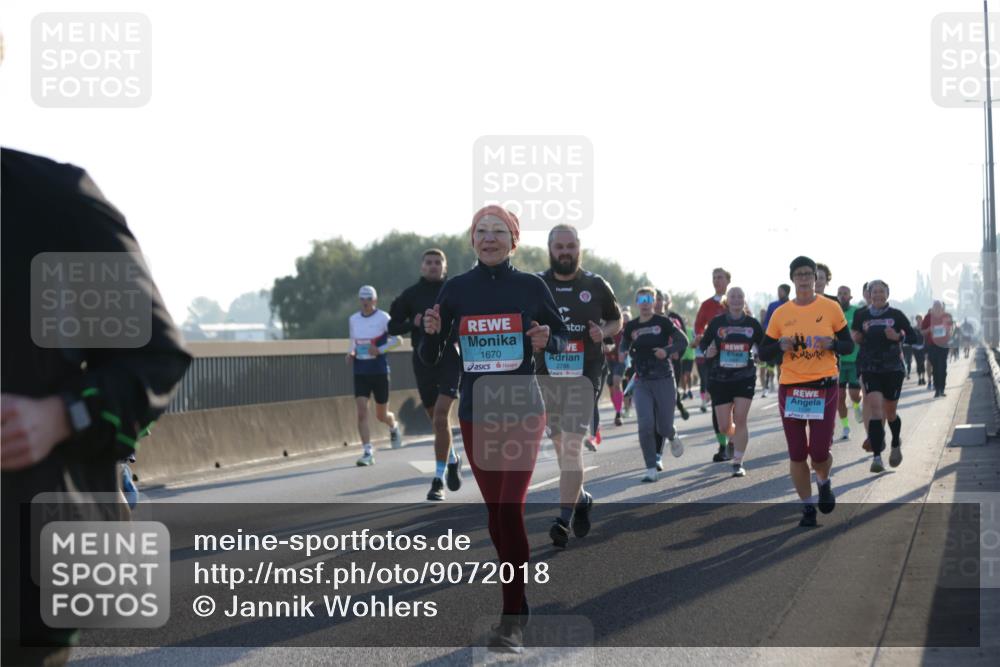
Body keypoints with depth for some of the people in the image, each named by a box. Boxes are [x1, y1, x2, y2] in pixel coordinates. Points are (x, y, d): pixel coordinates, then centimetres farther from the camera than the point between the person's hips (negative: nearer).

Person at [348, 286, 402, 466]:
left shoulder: (383, 318, -6)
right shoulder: (353, 320, 7)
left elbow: (396, 339, -4)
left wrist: (380, 350, -18)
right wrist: (351, 354, 1)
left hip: (380, 371, -3)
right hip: (360, 372, 3)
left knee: (381, 415, 9)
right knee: (362, 413, -12)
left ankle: (393, 428, 45)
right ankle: (367, 452, -11)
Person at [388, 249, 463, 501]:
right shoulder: (411, 295, 6)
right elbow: (392, 326, 6)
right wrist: (413, 323, -11)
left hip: (450, 359, -3)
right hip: (423, 360, 3)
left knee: (441, 417, -16)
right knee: (437, 420, 13)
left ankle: (438, 480, -12)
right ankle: (452, 460, 41)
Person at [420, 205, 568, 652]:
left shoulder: (531, 286, -3)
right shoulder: (456, 289, 2)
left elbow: (563, 339, 8)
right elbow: (430, 359, 5)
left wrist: (546, 341, -14)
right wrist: (431, 332, -16)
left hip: (523, 410, -3)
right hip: (475, 414, 3)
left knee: (510, 510, -13)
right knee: (495, 512, 10)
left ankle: (512, 621, -10)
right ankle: (515, 603, 23)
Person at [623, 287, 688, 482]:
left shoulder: (663, 322, -2)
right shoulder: (631, 326, 6)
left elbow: (683, 341, -2)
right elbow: (625, 349, 19)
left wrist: (667, 350, -16)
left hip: (664, 380, -2)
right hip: (641, 382, 2)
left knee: (664, 426, 2)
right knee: (645, 425, -11)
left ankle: (673, 437, 40)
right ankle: (651, 469, -4)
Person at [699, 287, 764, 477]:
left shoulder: (752, 324, 3)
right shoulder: (716, 322, 1)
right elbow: (703, 346, 7)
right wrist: (708, 353, -13)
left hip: (745, 378, 0)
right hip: (720, 378, 0)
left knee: (740, 419, -11)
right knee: (724, 425, 2)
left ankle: (738, 462, -3)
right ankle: (734, 441, 37)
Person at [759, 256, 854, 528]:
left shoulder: (831, 308, 0)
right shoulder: (780, 313, 4)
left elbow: (848, 346, 5)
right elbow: (763, 352, 7)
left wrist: (830, 344, -16)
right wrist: (781, 346, -13)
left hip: (824, 387, -2)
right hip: (790, 389, 2)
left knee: (819, 452, -5)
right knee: (797, 454, 3)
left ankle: (824, 483, 29)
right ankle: (808, 508, 19)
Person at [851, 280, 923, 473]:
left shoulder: (896, 315, 0)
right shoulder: (861, 316, 3)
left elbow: (914, 337, 1)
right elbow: (853, 336, 17)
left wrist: (899, 336, -16)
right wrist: (856, 337, -6)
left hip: (893, 370, 0)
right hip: (870, 370, 0)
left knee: (890, 413, 11)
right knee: (875, 410, -15)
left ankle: (896, 446, 42)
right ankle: (877, 457, -17)